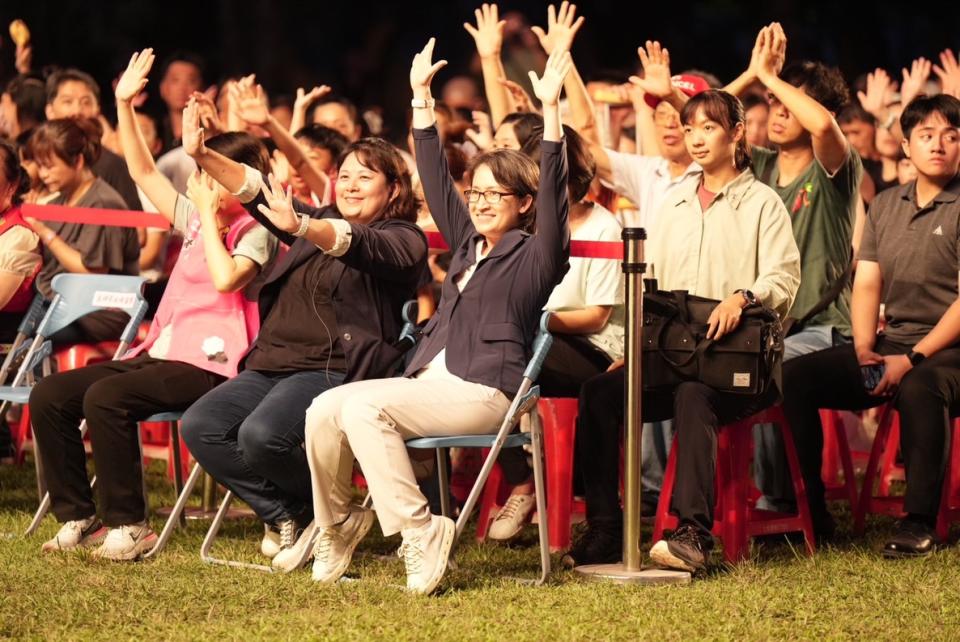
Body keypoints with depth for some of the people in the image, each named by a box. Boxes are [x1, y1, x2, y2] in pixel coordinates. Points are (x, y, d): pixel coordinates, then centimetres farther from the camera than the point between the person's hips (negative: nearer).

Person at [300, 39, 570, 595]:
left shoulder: (534, 254, 1)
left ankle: (422, 535, -25)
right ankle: (337, 526, 3)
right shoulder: (468, 243, 21)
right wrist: (421, 96, 27)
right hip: (434, 381, 7)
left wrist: (551, 110, -22)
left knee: (364, 408, -28)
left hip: (485, 392, -7)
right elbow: (435, 180, 27)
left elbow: (553, 192, -13)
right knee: (325, 410, -14)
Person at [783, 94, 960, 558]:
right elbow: (866, 285, 11)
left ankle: (918, 523, -33)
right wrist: (864, 349, -7)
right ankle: (809, 510, -6)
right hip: (889, 344, 6)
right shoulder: (885, 206, 14)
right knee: (794, 376, -12)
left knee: (918, 388, -40)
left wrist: (914, 358, -19)